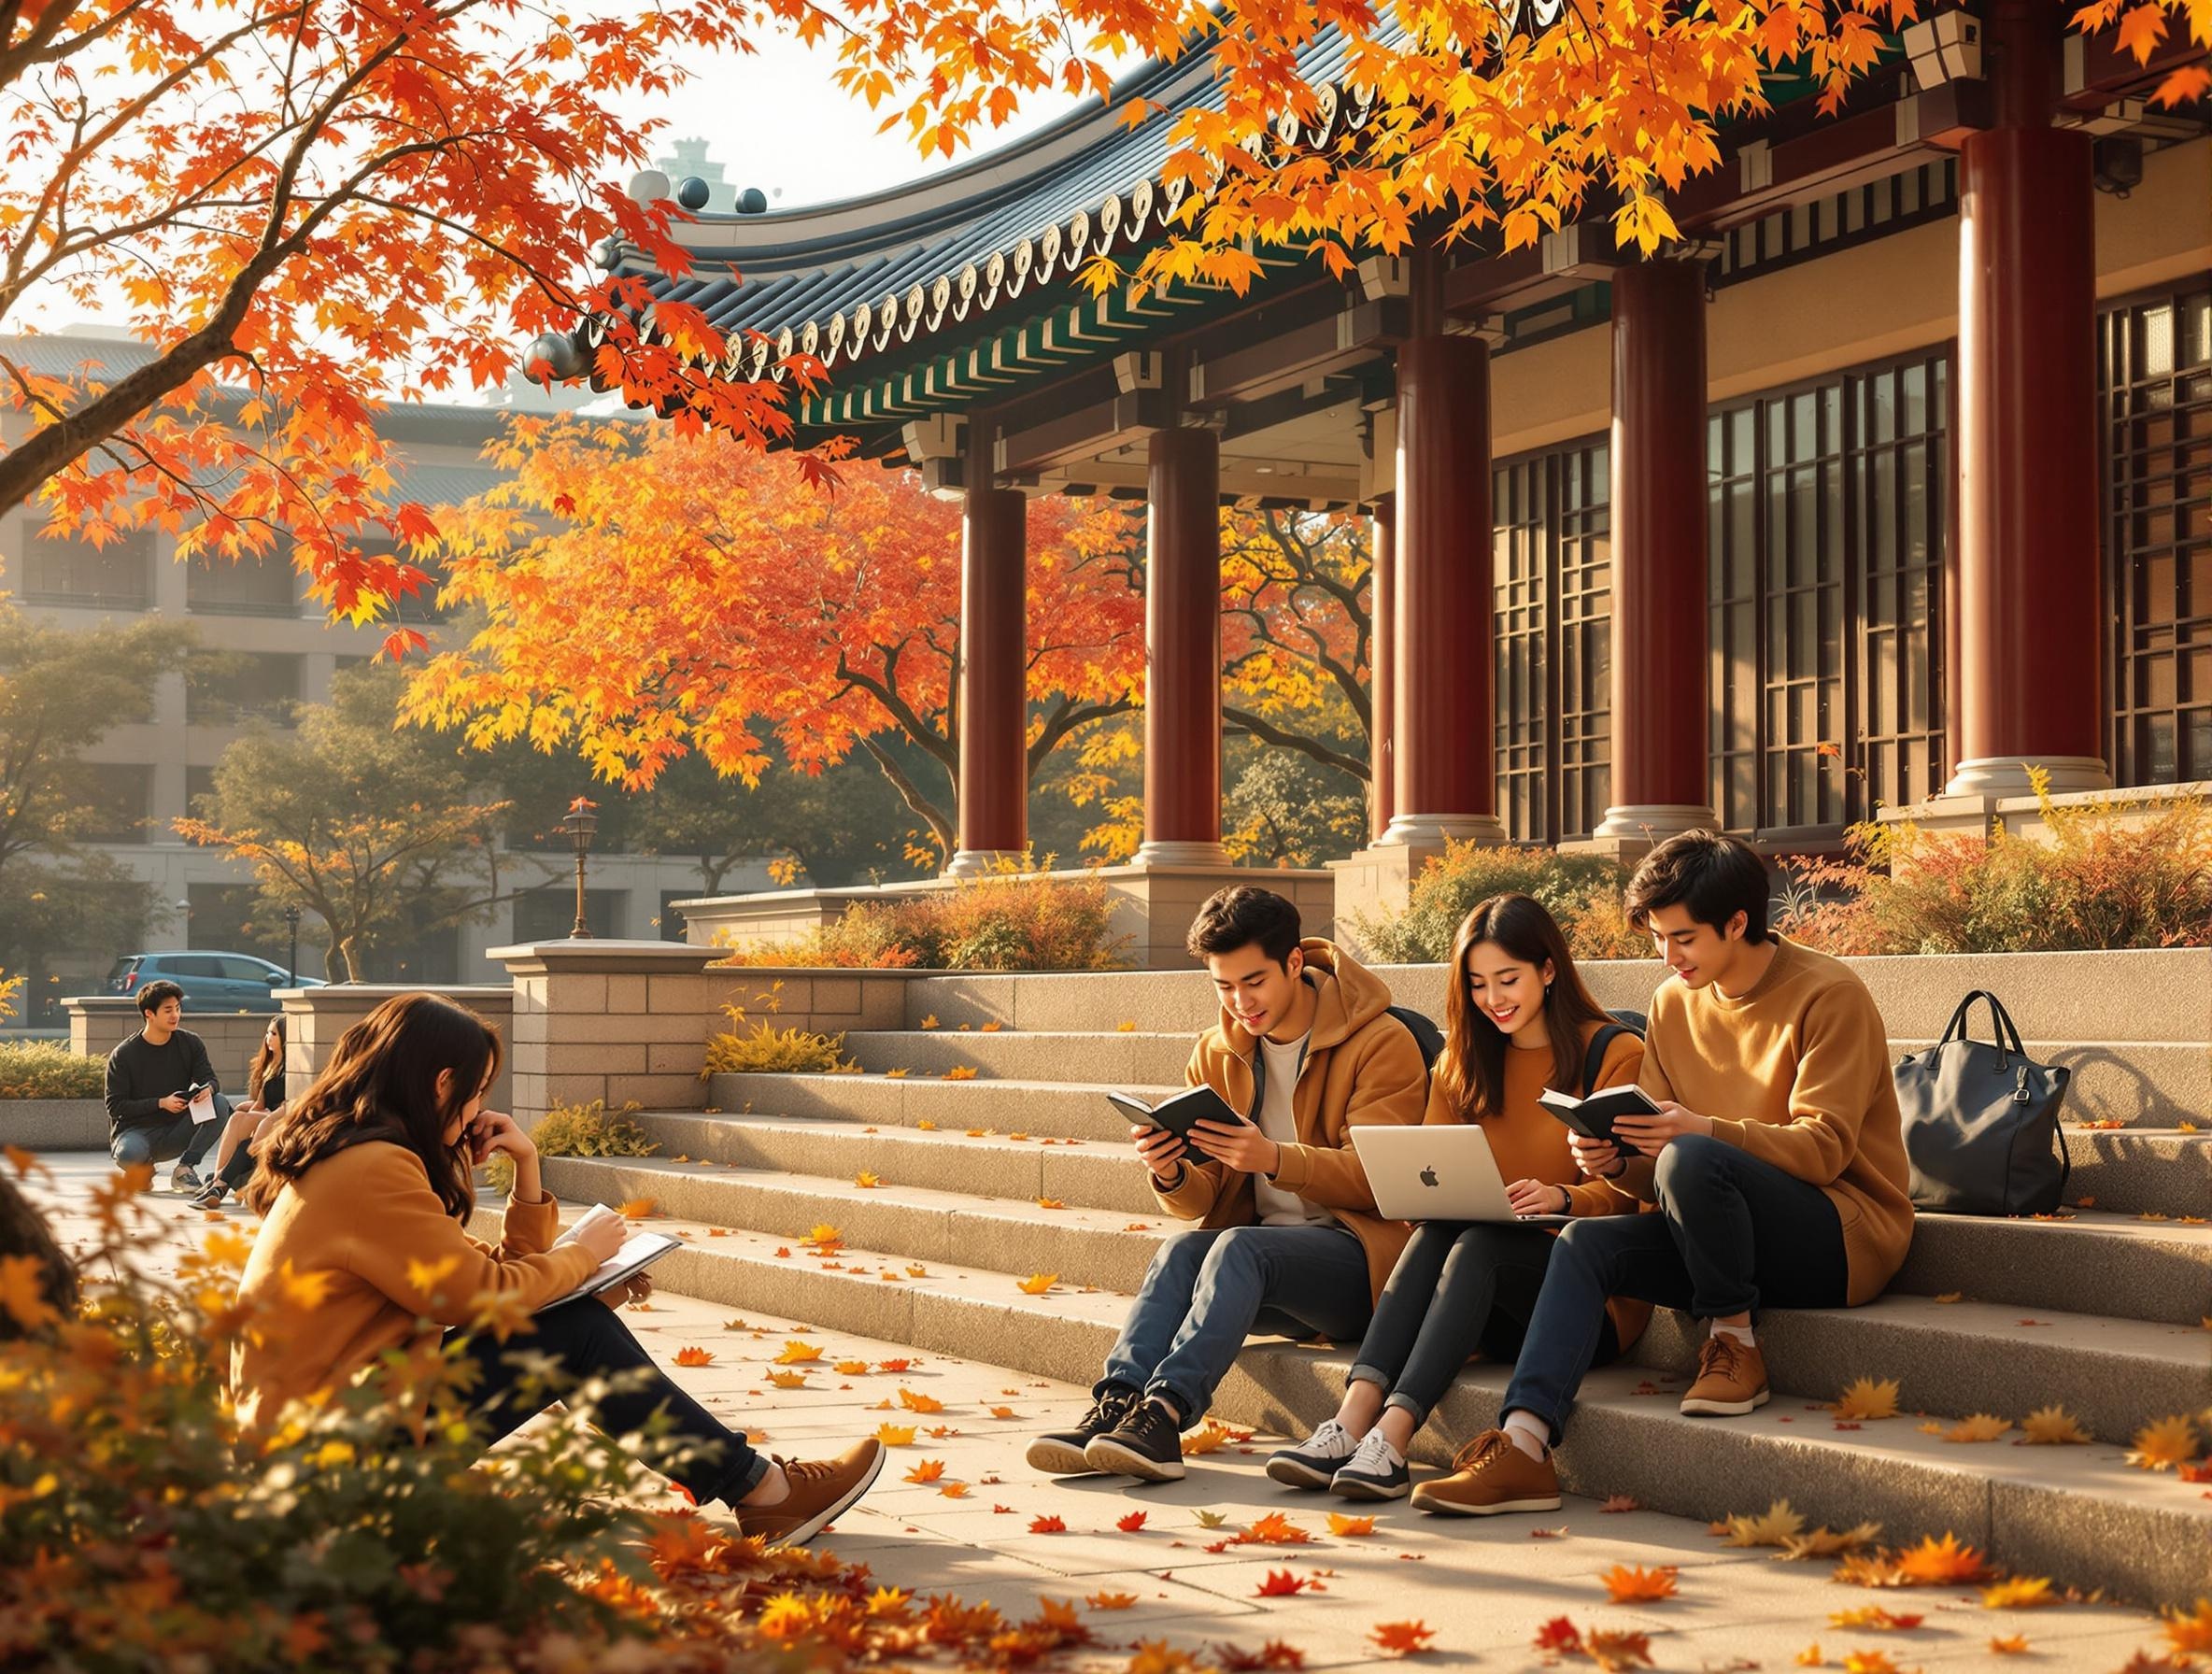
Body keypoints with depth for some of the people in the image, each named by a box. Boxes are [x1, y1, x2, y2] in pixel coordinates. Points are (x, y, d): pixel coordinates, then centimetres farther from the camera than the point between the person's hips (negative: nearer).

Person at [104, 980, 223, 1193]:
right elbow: (115, 1106, -11)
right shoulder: (122, 1055, -8)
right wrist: (161, 1103, -22)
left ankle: (185, 1168, -13)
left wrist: (207, 1089, -28)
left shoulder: (191, 1044, 2)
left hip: (177, 1134, 4)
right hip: (136, 1131, -3)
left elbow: (209, 1079, -1)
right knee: (130, 1153, -40)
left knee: (219, 1103, -23)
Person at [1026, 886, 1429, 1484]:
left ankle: (1166, 1411, -45)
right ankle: (1115, 1405, -41)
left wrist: (1274, 1158, -31)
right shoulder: (1216, 1054, 11)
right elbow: (1203, 1202, 10)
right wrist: (1171, 1174, -14)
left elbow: (1377, 1179, -15)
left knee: (1239, 1246, -32)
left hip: (1358, 1252, -5)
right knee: (1182, 1248, -27)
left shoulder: (1382, 1044, -6)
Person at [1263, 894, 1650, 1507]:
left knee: (1476, 1245, -33)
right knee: (1436, 1231, -28)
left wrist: (1561, 1197, -27)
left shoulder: (1614, 1055, 1)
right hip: (1497, 1311, 4)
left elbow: (1626, 1192, -7)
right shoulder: (1464, 1065, 17)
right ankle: (1350, 1424, -46)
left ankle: (1390, 1442, -48)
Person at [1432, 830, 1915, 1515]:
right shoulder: (1674, 1004, 9)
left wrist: (1706, 1132, -33)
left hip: (1847, 1233, -7)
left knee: (1692, 1159, -33)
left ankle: (1735, 1342, -13)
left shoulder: (1828, 995, -10)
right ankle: (1524, 1446, -31)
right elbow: (1657, 1168, 10)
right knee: (1586, 1243, -17)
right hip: (1733, 1240, 7)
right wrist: (1618, 1162, -14)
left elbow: (1823, 1148, -19)